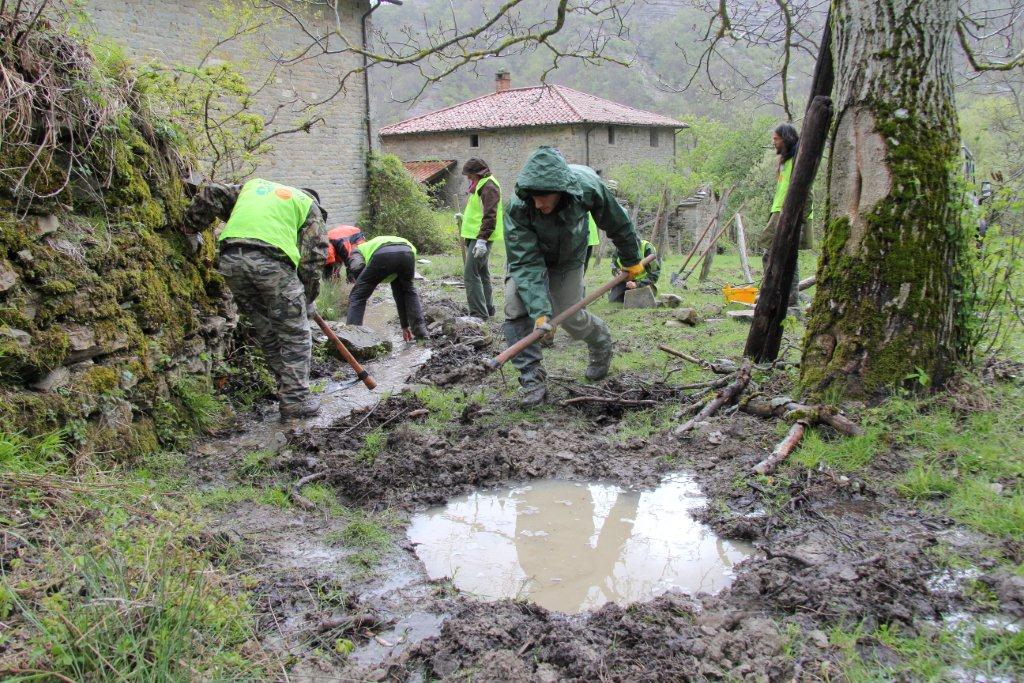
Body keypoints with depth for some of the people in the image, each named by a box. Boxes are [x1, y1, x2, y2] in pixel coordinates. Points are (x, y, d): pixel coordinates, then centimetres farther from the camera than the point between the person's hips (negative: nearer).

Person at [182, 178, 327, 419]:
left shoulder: (253, 185, 34)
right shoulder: (308, 204, 21)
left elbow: (210, 194, 24)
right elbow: (314, 253, 11)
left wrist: (191, 225, 32)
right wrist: (307, 296, 18)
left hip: (231, 260, 5)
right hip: (271, 261, -5)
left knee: (267, 331, 17)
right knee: (295, 335, 6)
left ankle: (287, 387, 25)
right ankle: (295, 401, 4)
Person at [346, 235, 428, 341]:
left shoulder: (358, 250, 37)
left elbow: (357, 266, 7)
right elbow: (400, 295, 48)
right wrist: (405, 326, 55)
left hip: (382, 255, -4)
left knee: (357, 297, 13)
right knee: (409, 292, 33)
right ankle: (421, 332, 29)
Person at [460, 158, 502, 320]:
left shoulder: (488, 187, -15)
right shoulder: (480, 185, 18)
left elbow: (490, 216, -24)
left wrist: (482, 239, -30)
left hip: (480, 238, -11)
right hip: (475, 236, 11)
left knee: (471, 274, -14)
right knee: (482, 273, 17)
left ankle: (479, 314, -14)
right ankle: (487, 308, 28)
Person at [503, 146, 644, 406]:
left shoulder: (588, 186, -32)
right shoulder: (517, 208, -37)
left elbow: (618, 223, -12)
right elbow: (526, 263, -37)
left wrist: (631, 259, 2)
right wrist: (540, 311, -46)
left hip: (568, 260, 1)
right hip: (529, 256, -1)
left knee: (572, 319, 2)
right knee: (516, 308, -23)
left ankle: (602, 343, 37)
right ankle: (532, 377, -12)